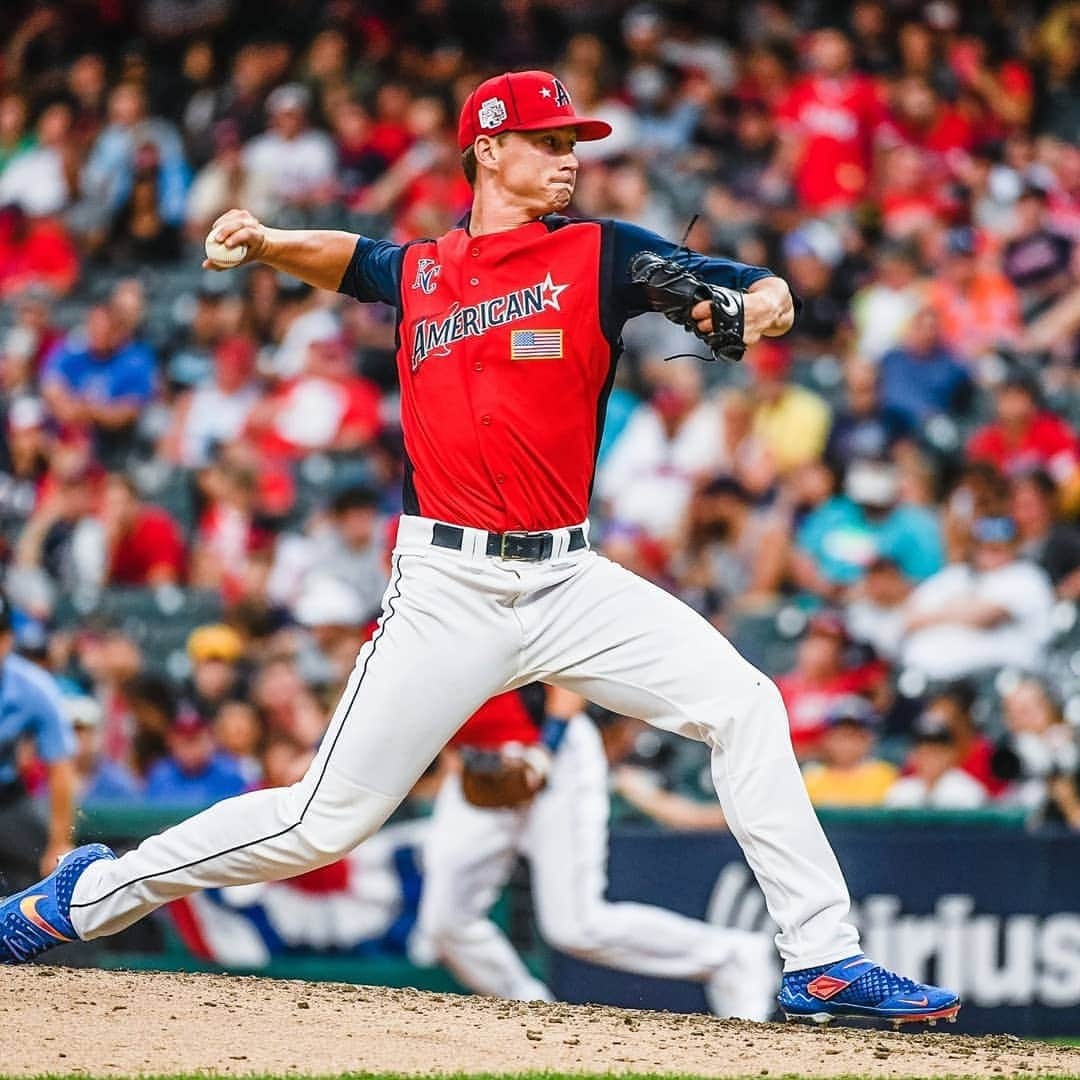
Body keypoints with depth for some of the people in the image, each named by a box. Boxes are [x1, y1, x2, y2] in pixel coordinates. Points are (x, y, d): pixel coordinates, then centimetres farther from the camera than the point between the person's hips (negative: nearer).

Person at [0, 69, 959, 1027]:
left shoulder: (601, 254, 5)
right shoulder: (417, 271, 10)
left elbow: (771, 297, 1)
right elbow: (344, 258, 34)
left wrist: (747, 309, -22)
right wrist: (265, 242, 15)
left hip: (567, 581, 1)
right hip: (447, 591, -1)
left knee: (743, 705, -15)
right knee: (326, 822, -2)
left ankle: (823, 961, -10)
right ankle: (92, 895, 16)